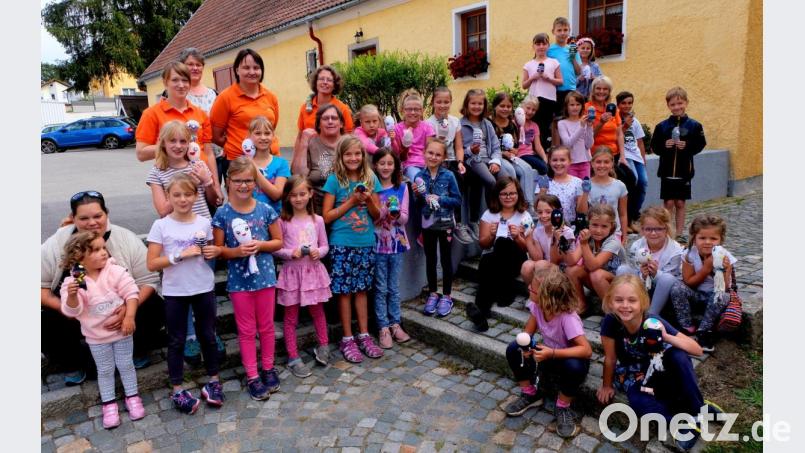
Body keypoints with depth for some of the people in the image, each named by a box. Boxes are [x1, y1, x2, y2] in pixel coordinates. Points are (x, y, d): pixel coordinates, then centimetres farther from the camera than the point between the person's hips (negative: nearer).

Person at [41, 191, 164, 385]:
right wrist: (63, 307, -25)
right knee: (46, 324, -25)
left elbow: (148, 280, -12)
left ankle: (137, 351, 12)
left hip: (120, 309, 0)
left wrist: (129, 308, -30)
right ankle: (74, 365, 10)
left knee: (155, 310, -22)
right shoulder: (55, 244, -11)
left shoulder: (127, 239, -13)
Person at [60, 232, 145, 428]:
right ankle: (109, 404, 27)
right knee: (105, 370, 12)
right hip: (96, 337, 0)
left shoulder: (116, 272, -12)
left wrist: (129, 317, -21)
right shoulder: (72, 282, -13)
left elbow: (131, 293, -13)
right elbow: (71, 311, -18)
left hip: (121, 331, 0)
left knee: (126, 365, 12)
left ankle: (132, 397, 28)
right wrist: (72, 295, -38)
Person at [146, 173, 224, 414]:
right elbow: (152, 264, -10)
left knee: (208, 336, 14)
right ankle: (177, 390, 23)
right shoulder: (161, 226, -8)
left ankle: (213, 381, 30)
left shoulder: (204, 222, 0)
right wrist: (181, 255, -21)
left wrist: (215, 251, -7)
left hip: (204, 288, 2)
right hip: (175, 292, -2)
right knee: (176, 341, 10)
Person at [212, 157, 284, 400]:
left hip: (265, 276, 1)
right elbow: (218, 249, -2)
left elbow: (279, 241, 2)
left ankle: (268, 369, 32)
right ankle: (252, 376, 21)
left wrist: (260, 245, -15)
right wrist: (237, 251, -20)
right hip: (239, 279, -1)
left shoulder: (266, 210, -4)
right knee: (246, 330, 10)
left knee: (266, 326, 14)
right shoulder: (222, 214, -7)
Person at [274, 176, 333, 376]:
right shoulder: (283, 221, -5)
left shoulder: (317, 220, 3)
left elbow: (325, 245, 8)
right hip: (292, 271, -2)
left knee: (317, 311, 16)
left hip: (313, 270, 2)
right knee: (291, 316, 6)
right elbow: (275, 248, -3)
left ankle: (323, 346, 34)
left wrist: (319, 252, -13)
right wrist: (291, 253, -19)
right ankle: (293, 357, 15)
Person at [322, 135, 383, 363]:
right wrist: (351, 201, -14)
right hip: (342, 245, -3)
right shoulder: (334, 180, -5)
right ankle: (347, 339, 15)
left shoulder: (370, 179, 5)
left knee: (362, 290, 11)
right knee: (345, 291, 4)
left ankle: (364, 335, 22)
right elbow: (327, 216, -7)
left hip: (366, 244, 3)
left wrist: (368, 200, -12)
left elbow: (377, 215, 7)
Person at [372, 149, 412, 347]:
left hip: (397, 243, 2)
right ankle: (383, 327, 15)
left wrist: (397, 214, -23)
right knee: (380, 288, 5)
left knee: (394, 288, 12)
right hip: (378, 244, -2)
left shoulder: (402, 188, 3)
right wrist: (385, 211, -23)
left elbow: (405, 218, -2)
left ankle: (395, 324, 23)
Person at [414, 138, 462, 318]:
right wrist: (418, 195, -16)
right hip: (427, 223, 3)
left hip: (445, 223, -2)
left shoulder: (448, 176, -10)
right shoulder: (420, 176, -3)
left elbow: (458, 200, -9)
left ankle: (446, 296, 21)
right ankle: (433, 294, 29)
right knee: (430, 260, 14)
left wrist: (440, 199, -20)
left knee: (446, 260, 9)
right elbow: (417, 204, 4)